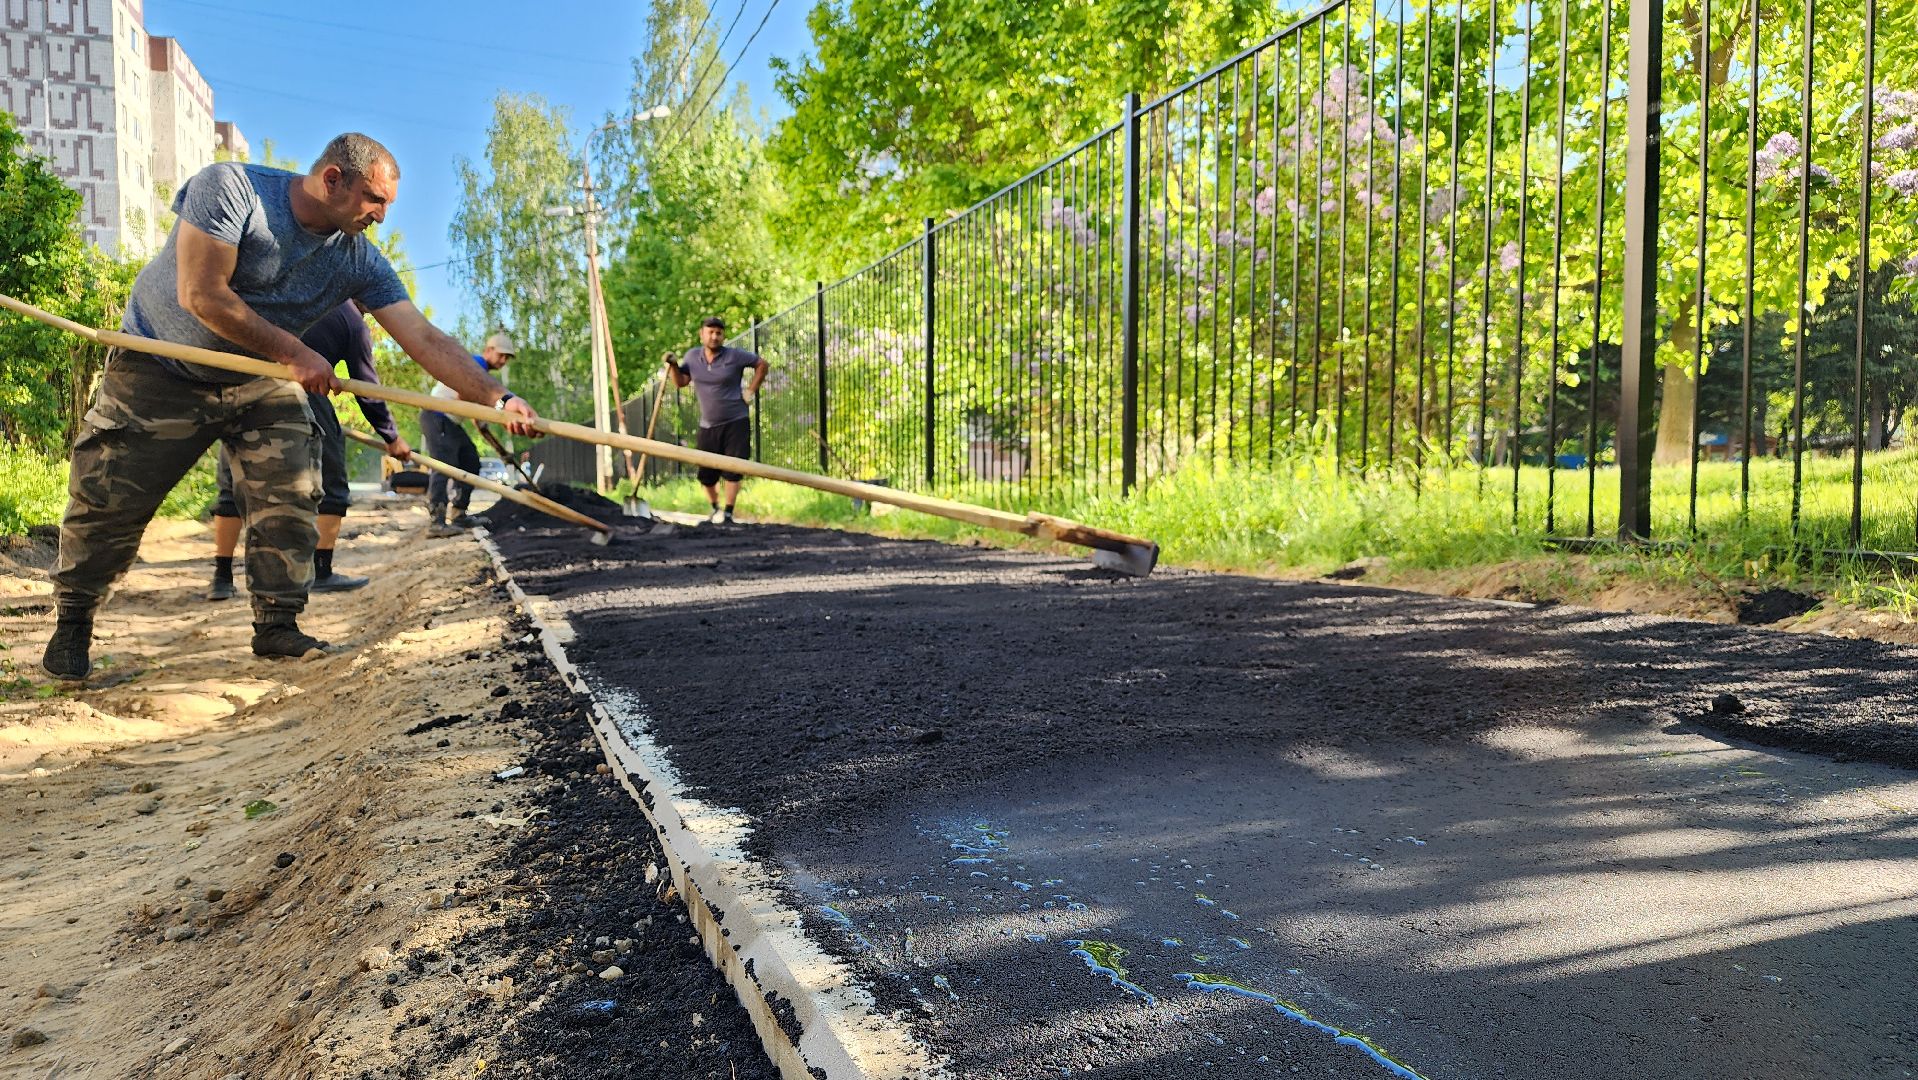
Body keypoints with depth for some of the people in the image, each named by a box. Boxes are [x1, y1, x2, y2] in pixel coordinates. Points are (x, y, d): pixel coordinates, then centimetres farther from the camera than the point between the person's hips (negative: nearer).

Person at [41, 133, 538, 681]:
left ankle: (277, 625, 4)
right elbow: (201, 294, -27)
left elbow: (426, 339, -20)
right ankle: (72, 624, 18)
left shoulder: (360, 261, -13)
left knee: (291, 497, -8)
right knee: (108, 501, -1)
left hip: (261, 381, 4)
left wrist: (498, 399, -31)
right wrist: (294, 353, -24)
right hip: (159, 370, -3)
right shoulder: (228, 186, -22)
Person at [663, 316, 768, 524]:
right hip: (708, 425, 3)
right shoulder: (692, 356, 5)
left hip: (736, 422, -3)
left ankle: (728, 513, 0)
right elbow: (680, 382, 10)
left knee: (732, 469, -7)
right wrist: (672, 365, -7)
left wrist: (751, 390, -3)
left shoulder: (735, 356, -6)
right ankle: (715, 508, 28)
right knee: (706, 473, 6)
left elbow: (762, 364, 2)